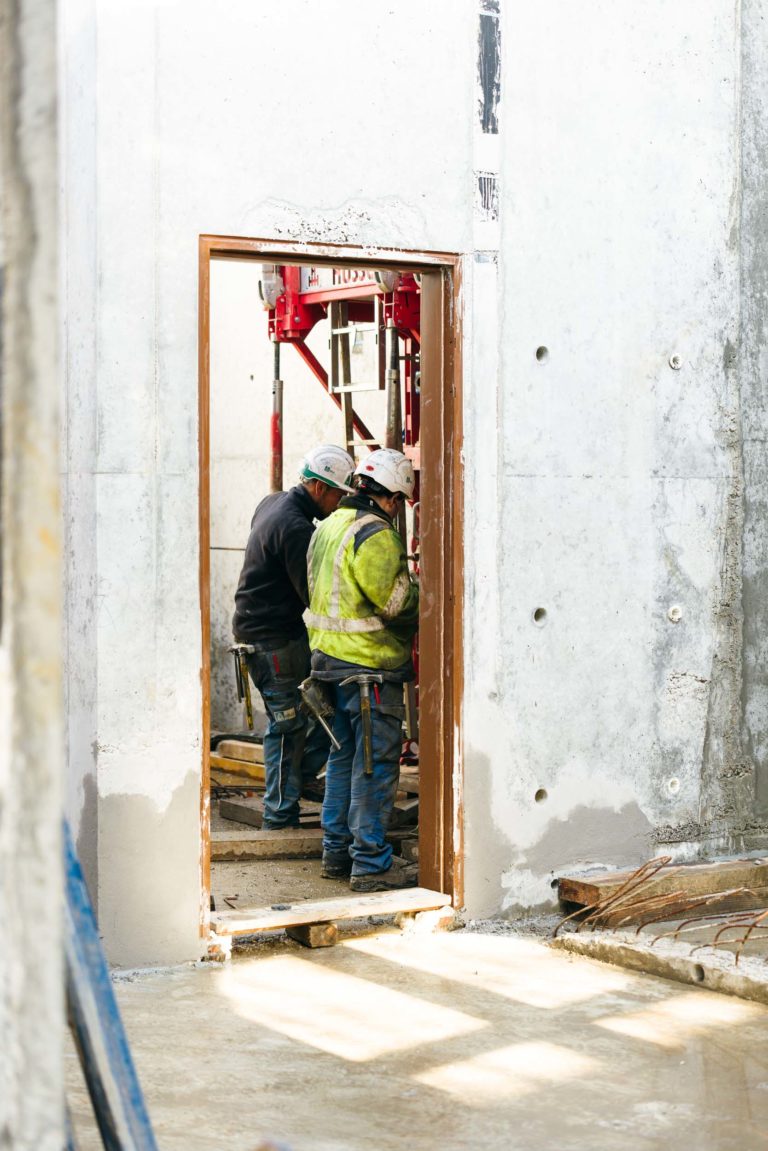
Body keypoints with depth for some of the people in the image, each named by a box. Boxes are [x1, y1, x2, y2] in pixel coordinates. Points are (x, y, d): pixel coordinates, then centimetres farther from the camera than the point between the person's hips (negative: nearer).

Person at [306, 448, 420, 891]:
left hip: (331, 654, 10)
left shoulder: (330, 526, 12)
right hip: (369, 663, -10)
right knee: (377, 763, -4)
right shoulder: (375, 535, -18)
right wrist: (424, 595, 0)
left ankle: (338, 851, 23)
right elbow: (397, 602, -20)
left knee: (345, 756, 17)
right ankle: (372, 863, -2)